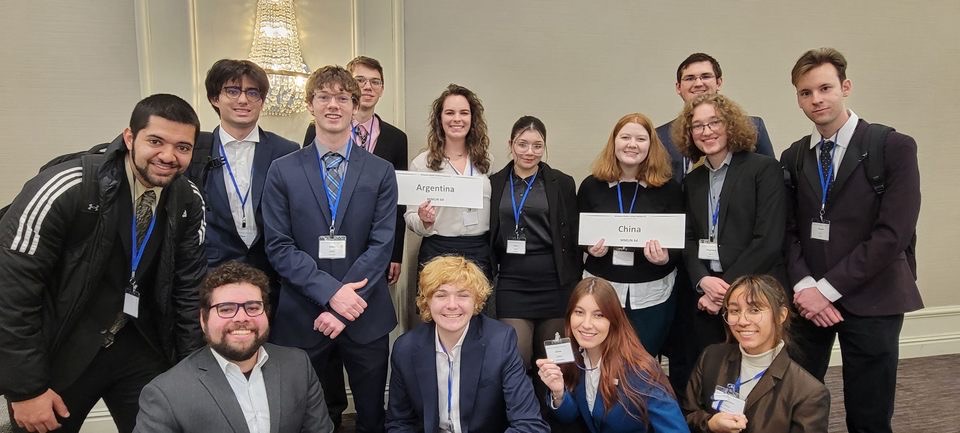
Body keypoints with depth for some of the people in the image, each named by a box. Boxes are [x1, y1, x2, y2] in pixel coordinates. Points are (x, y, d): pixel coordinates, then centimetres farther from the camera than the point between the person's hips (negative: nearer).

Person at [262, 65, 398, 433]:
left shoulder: (381, 172, 1)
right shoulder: (283, 171, 1)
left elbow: (381, 245, -6)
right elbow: (278, 247, -5)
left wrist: (342, 309, -13)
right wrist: (331, 292, -17)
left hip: (365, 314, 1)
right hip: (302, 315, 0)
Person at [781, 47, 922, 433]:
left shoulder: (894, 147, -5)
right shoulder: (792, 158, 9)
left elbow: (894, 232, -12)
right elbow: (789, 231, 6)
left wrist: (828, 287, -14)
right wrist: (804, 286, -10)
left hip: (870, 301, -3)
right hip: (808, 298, 3)